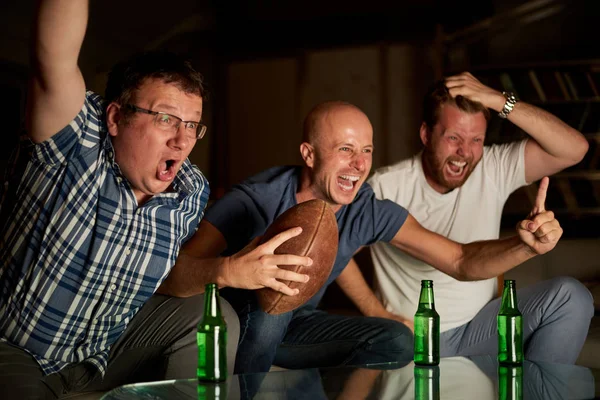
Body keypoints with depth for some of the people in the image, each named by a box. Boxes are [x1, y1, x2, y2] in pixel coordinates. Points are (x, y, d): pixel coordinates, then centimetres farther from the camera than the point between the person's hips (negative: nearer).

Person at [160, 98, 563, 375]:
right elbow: (171, 276, -41)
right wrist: (226, 271, -64)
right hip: (235, 324, -4)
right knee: (271, 291, -36)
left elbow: (461, 260, -11)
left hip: (293, 327, 5)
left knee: (396, 341, -16)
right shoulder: (255, 201, -29)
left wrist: (527, 246, -31)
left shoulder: (370, 211, -14)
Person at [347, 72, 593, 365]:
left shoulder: (493, 169, -4)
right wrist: (378, 314, -12)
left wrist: (497, 100, -20)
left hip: (480, 327, 3)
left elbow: (574, 148, -14)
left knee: (570, 297, -17)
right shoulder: (386, 186, -11)